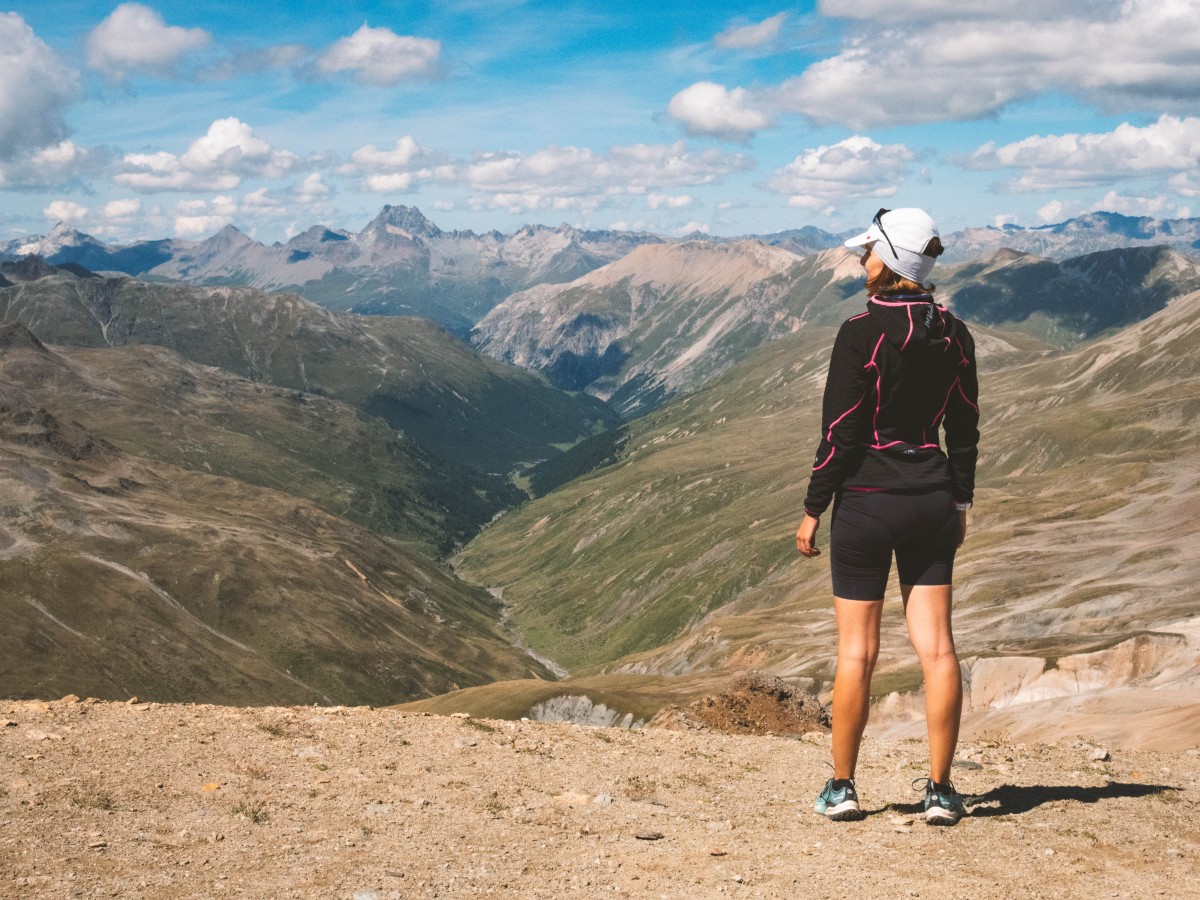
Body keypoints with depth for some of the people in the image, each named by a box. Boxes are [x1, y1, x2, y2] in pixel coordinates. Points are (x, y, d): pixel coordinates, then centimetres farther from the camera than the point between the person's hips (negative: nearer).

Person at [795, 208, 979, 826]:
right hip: (932, 499, 5)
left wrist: (813, 509, -3)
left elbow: (840, 431, -12)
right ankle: (940, 791, 6)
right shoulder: (954, 334, 4)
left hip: (867, 501, -4)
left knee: (856, 650, 4)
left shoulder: (862, 334, -13)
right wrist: (960, 502, 19)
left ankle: (842, 788, 13)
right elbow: (965, 429, 9)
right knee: (936, 647, 5)